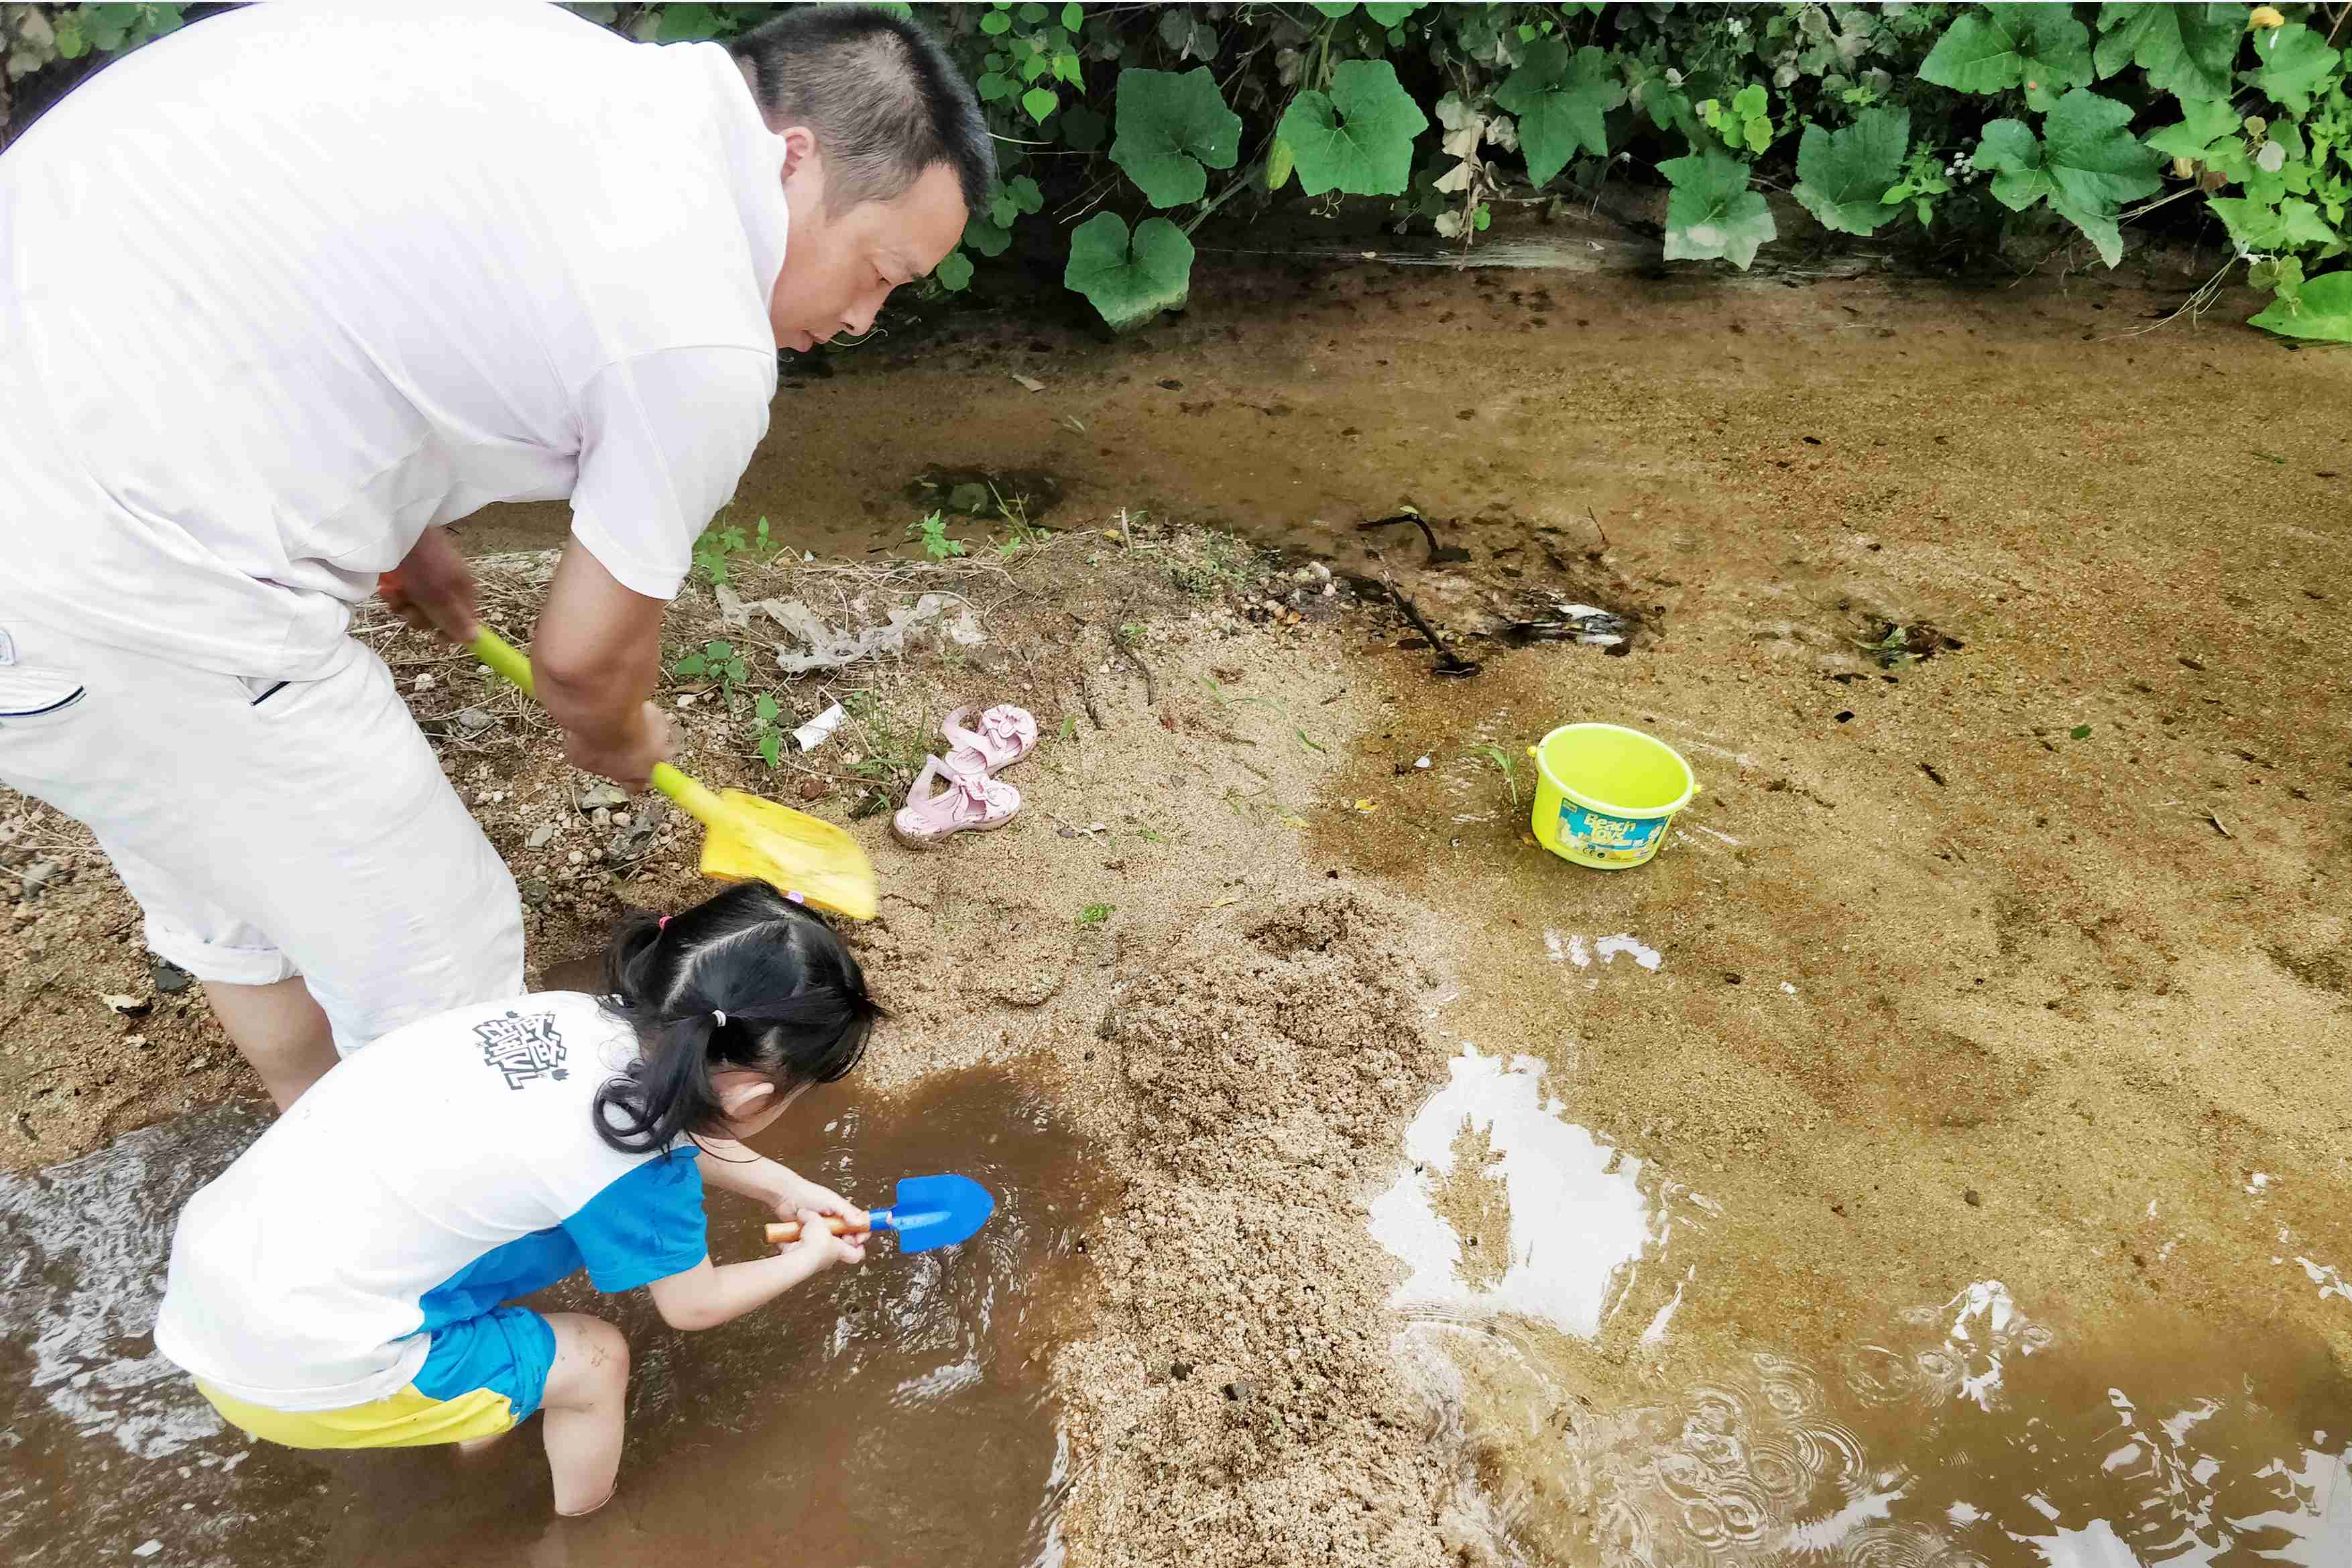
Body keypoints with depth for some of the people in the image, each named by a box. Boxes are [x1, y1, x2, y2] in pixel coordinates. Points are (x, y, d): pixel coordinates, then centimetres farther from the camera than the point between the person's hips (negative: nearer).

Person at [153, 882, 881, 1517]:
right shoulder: (627, 1168, -25)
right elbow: (694, 1306, -3)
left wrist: (784, 1187, 22)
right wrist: (811, 1258, 14)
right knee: (595, 1361, 8)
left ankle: (483, 1419, 41)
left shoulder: (574, 1016, -8)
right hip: (300, 1370, -7)